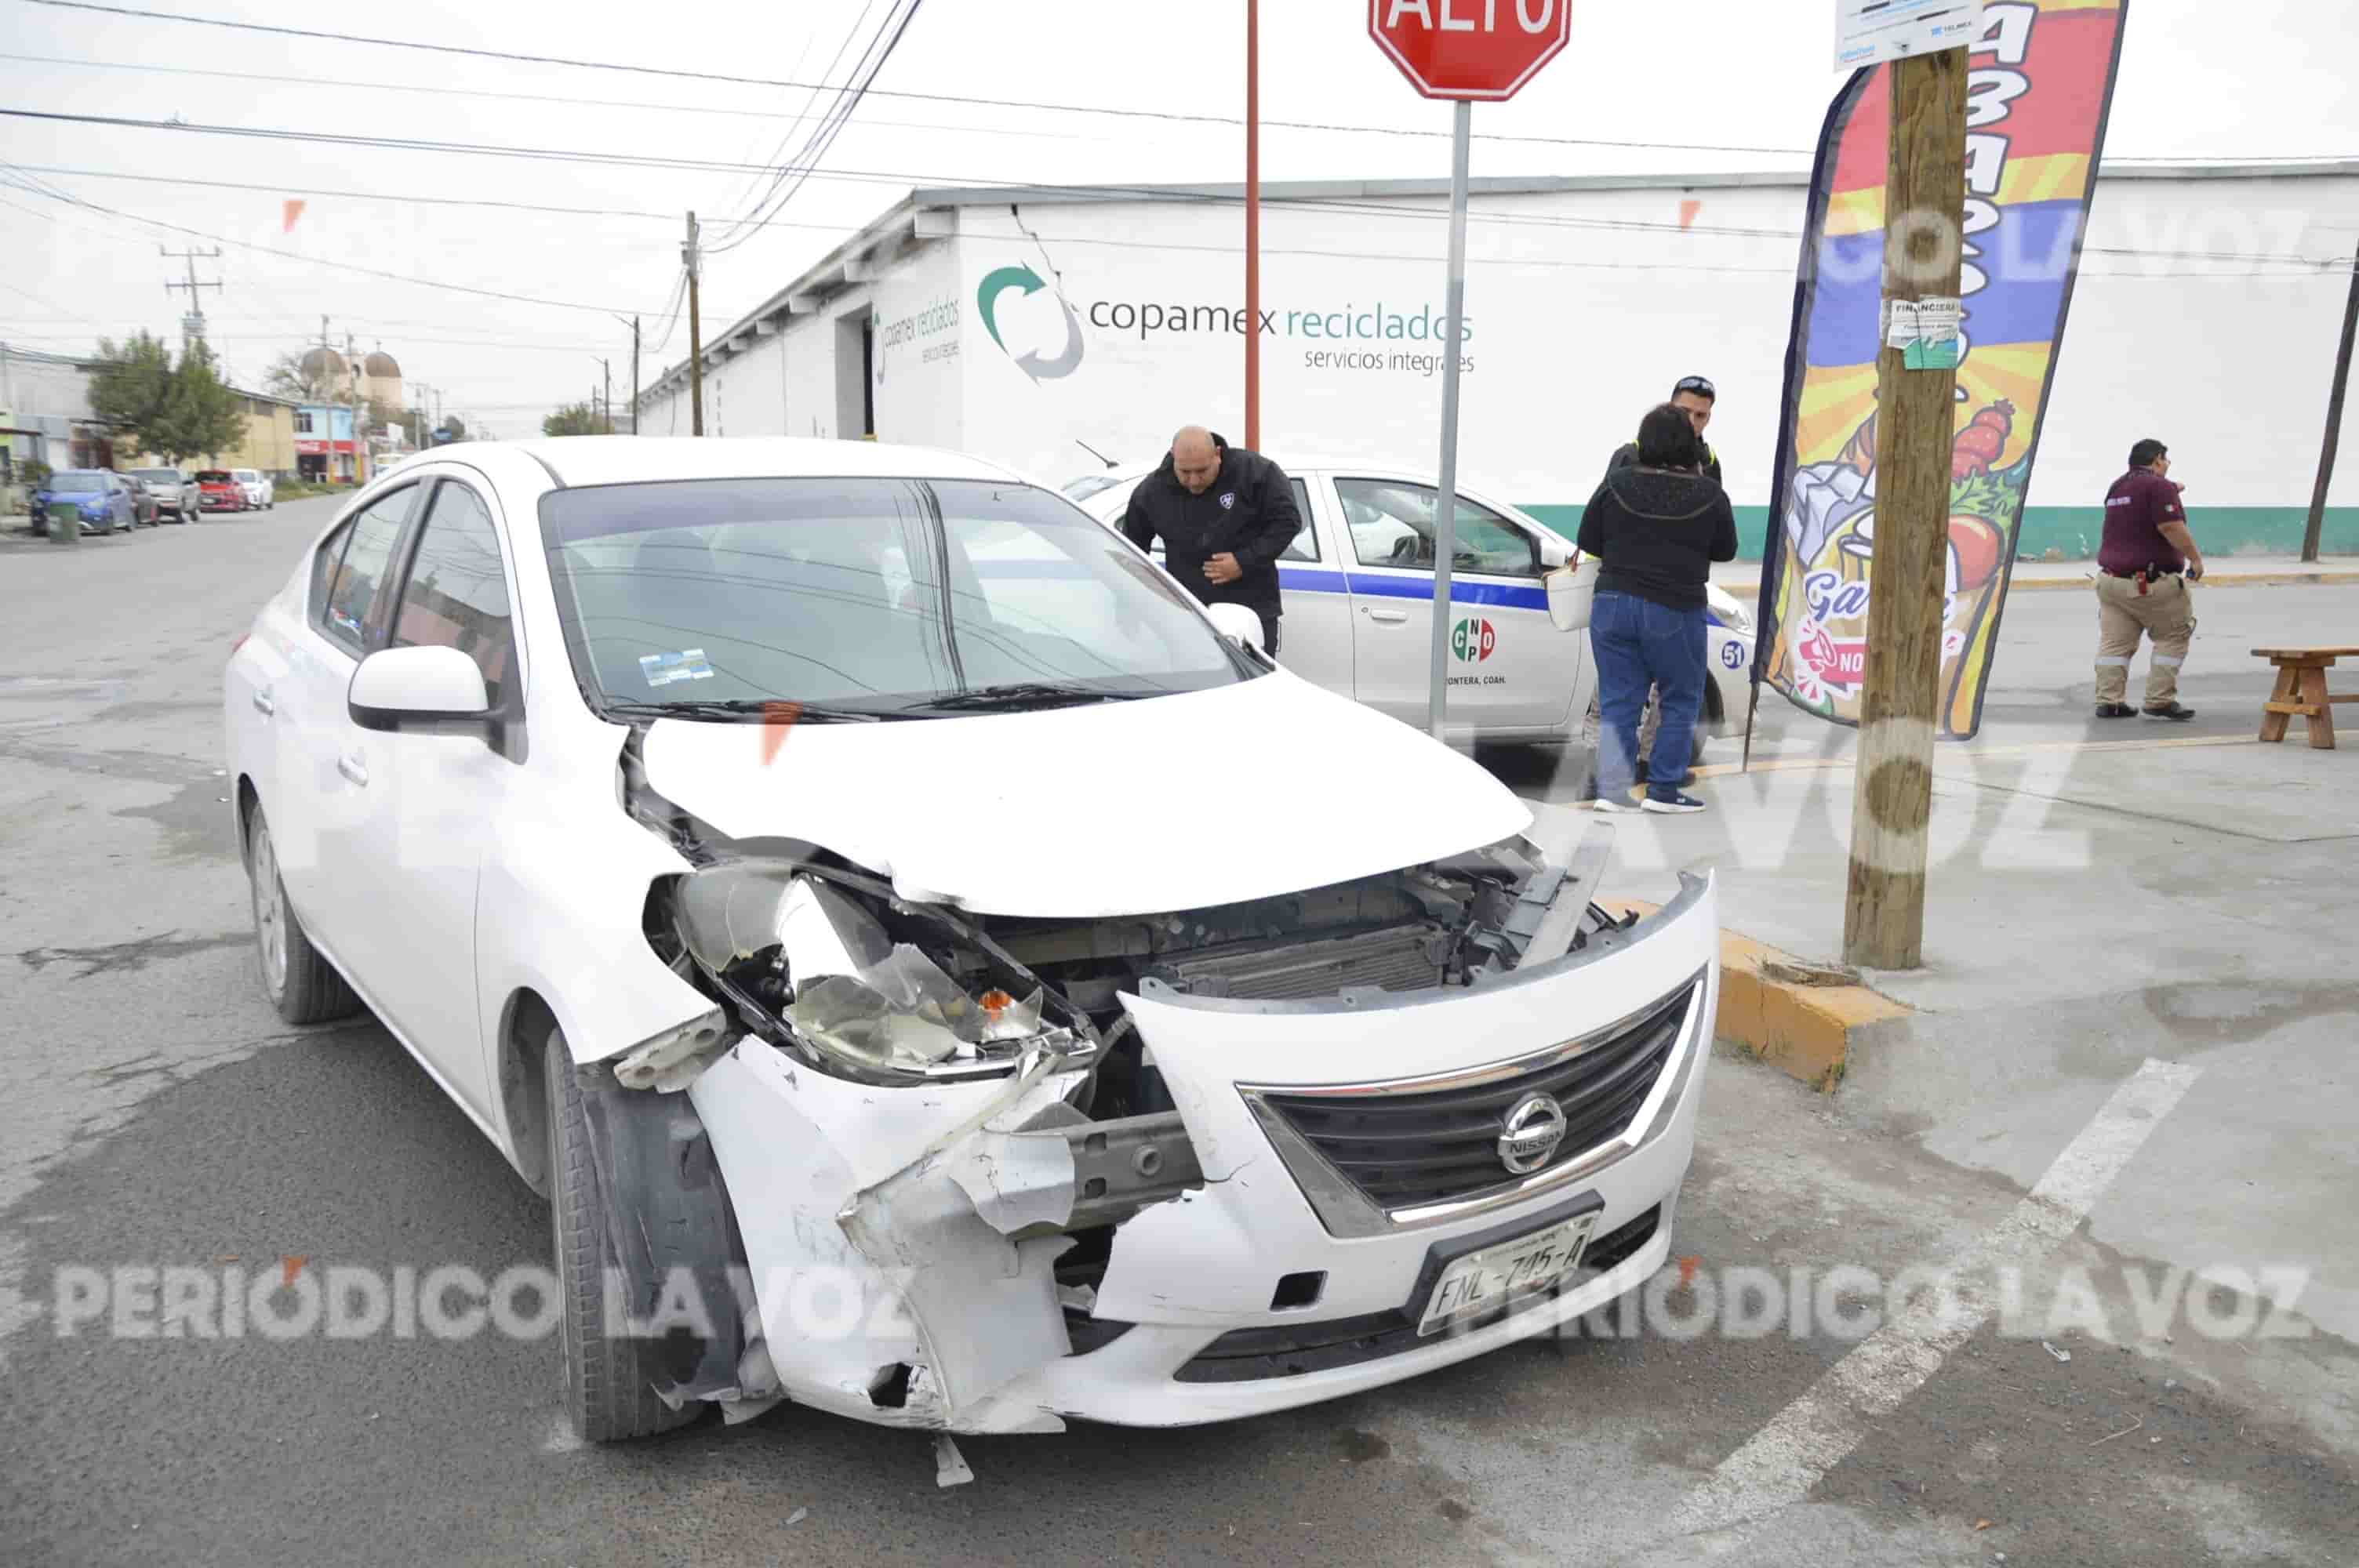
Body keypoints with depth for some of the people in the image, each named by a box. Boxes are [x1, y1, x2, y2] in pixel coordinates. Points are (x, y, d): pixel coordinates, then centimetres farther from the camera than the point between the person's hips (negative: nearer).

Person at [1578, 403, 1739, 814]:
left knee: (1618, 702, 8)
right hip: (1674, 611, -2)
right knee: (1682, 701, 11)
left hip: (1614, 604, 2)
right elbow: (1725, 550, 8)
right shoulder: (1709, 495, -5)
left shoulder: (1615, 484, -1)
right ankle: (1664, 790, 8)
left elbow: (1589, 541, 6)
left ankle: (1612, 790, 2)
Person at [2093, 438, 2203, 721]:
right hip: (2152, 583, -7)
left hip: (2112, 578, 7)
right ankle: (2160, 700, 0)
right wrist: (2195, 557, -11)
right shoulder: (2158, 485, -11)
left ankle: (2109, 701, 0)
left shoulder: (2117, 487, 15)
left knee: (2114, 642, 4)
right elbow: (2172, 527, -20)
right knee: (2172, 639, 5)